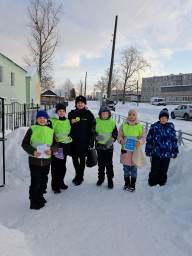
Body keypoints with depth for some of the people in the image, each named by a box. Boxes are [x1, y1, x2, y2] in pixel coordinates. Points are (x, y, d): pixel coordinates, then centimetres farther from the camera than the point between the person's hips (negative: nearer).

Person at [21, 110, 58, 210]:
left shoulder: (51, 131, 5)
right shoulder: (32, 129, -3)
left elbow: (56, 144, 6)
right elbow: (24, 143, -4)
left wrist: (51, 150, -15)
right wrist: (32, 151, -20)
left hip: (46, 160, 4)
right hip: (34, 160, -3)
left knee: (44, 181, 17)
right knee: (35, 181, -1)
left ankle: (40, 196, 37)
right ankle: (34, 201, 17)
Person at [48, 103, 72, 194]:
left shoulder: (67, 121, 12)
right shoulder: (52, 121, -6)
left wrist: (69, 147, 20)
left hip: (65, 146, 6)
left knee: (63, 166, 14)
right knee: (55, 167, -1)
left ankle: (61, 182, 30)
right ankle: (55, 186, 12)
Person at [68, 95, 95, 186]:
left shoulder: (88, 114, -1)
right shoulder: (72, 113, 6)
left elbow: (92, 128, 0)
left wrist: (91, 141, -4)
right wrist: (71, 122, -11)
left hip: (84, 141, -3)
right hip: (74, 140, 3)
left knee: (82, 159, 6)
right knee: (74, 158, 11)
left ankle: (80, 177, 22)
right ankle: (78, 174, 34)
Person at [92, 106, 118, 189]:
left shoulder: (112, 122, 0)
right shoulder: (96, 121, -3)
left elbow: (115, 133, 8)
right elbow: (92, 132, 1)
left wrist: (111, 140, -9)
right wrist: (97, 137, -18)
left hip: (109, 146, 0)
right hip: (99, 145, 0)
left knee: (109, 163, 3)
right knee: (101, 163, 12)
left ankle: (110, 180, 18)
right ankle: (101, 178, 30)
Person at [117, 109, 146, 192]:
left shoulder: (140, 126, 1)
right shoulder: (123, 125, 3)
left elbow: (143, 137, 5)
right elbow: (119, 136, 6)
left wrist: (139, 142, -15)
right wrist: (121, 141, -15)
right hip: (125, 150, 1)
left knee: (134, 169, 7)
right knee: (126, 168, 13)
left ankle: (132, 185, 21)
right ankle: (127, 183, 29)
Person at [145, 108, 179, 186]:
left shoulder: (171, 127, 3)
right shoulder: (154, 127, -1)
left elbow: (174, 140, 9)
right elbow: (149, 139, 3)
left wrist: (175, 151, 10)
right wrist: (148, 150, 4)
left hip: (167, 153, 1)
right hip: (156, 153, -1)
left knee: (163, 170, 10)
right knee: (154, 170, 4)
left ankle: (161, 184, 28)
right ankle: (152, 184, 22)